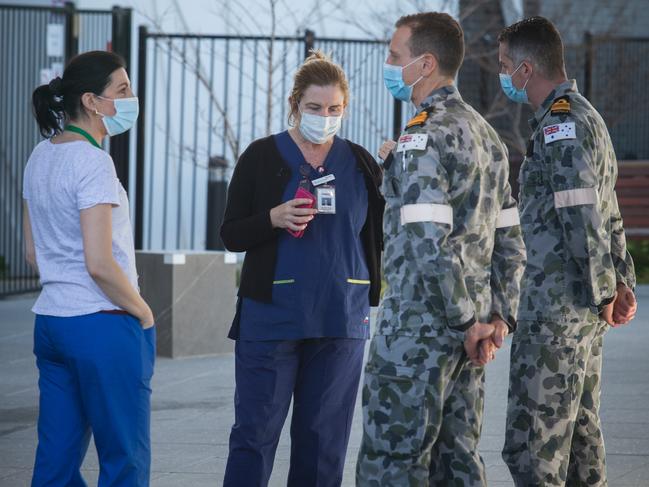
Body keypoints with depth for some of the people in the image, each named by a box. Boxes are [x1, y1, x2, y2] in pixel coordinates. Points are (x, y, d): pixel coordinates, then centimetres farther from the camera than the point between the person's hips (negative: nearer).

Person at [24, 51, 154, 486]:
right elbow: (99, 263, -20)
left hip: (51, 321, 9)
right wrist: (143, 312, -8)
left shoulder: (41, 157, 11)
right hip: (104, 326, -9)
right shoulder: (92, 161, -15)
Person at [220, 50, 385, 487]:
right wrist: (274, 219, -16)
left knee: (324, 438, 6)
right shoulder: (262, 157, 1)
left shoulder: (360, 163, 8)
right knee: (256, 432, -3)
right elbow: (232, 234, 0)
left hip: (341, 320, 3)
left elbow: (381, 235, 11)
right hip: (272, 318, -2)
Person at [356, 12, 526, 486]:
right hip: (469, 326, 9)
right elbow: (510, 241, 17)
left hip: (419, 326, -9)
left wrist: (466, 323, -15)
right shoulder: (486, 134, 15)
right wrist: (500, 315, 12)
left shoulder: (424, 137, -15)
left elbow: (429, 245, -23)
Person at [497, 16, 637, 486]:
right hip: (582, 306, 10)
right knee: (581, 433, 14)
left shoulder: (560, 124, -14)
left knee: (533, 446, -10)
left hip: (556, 306, -10)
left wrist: (604, 290, -15)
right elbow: (608, 214, 20)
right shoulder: (586, 115, 18)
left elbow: (583, 215, -19)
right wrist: (622, 282, 19)